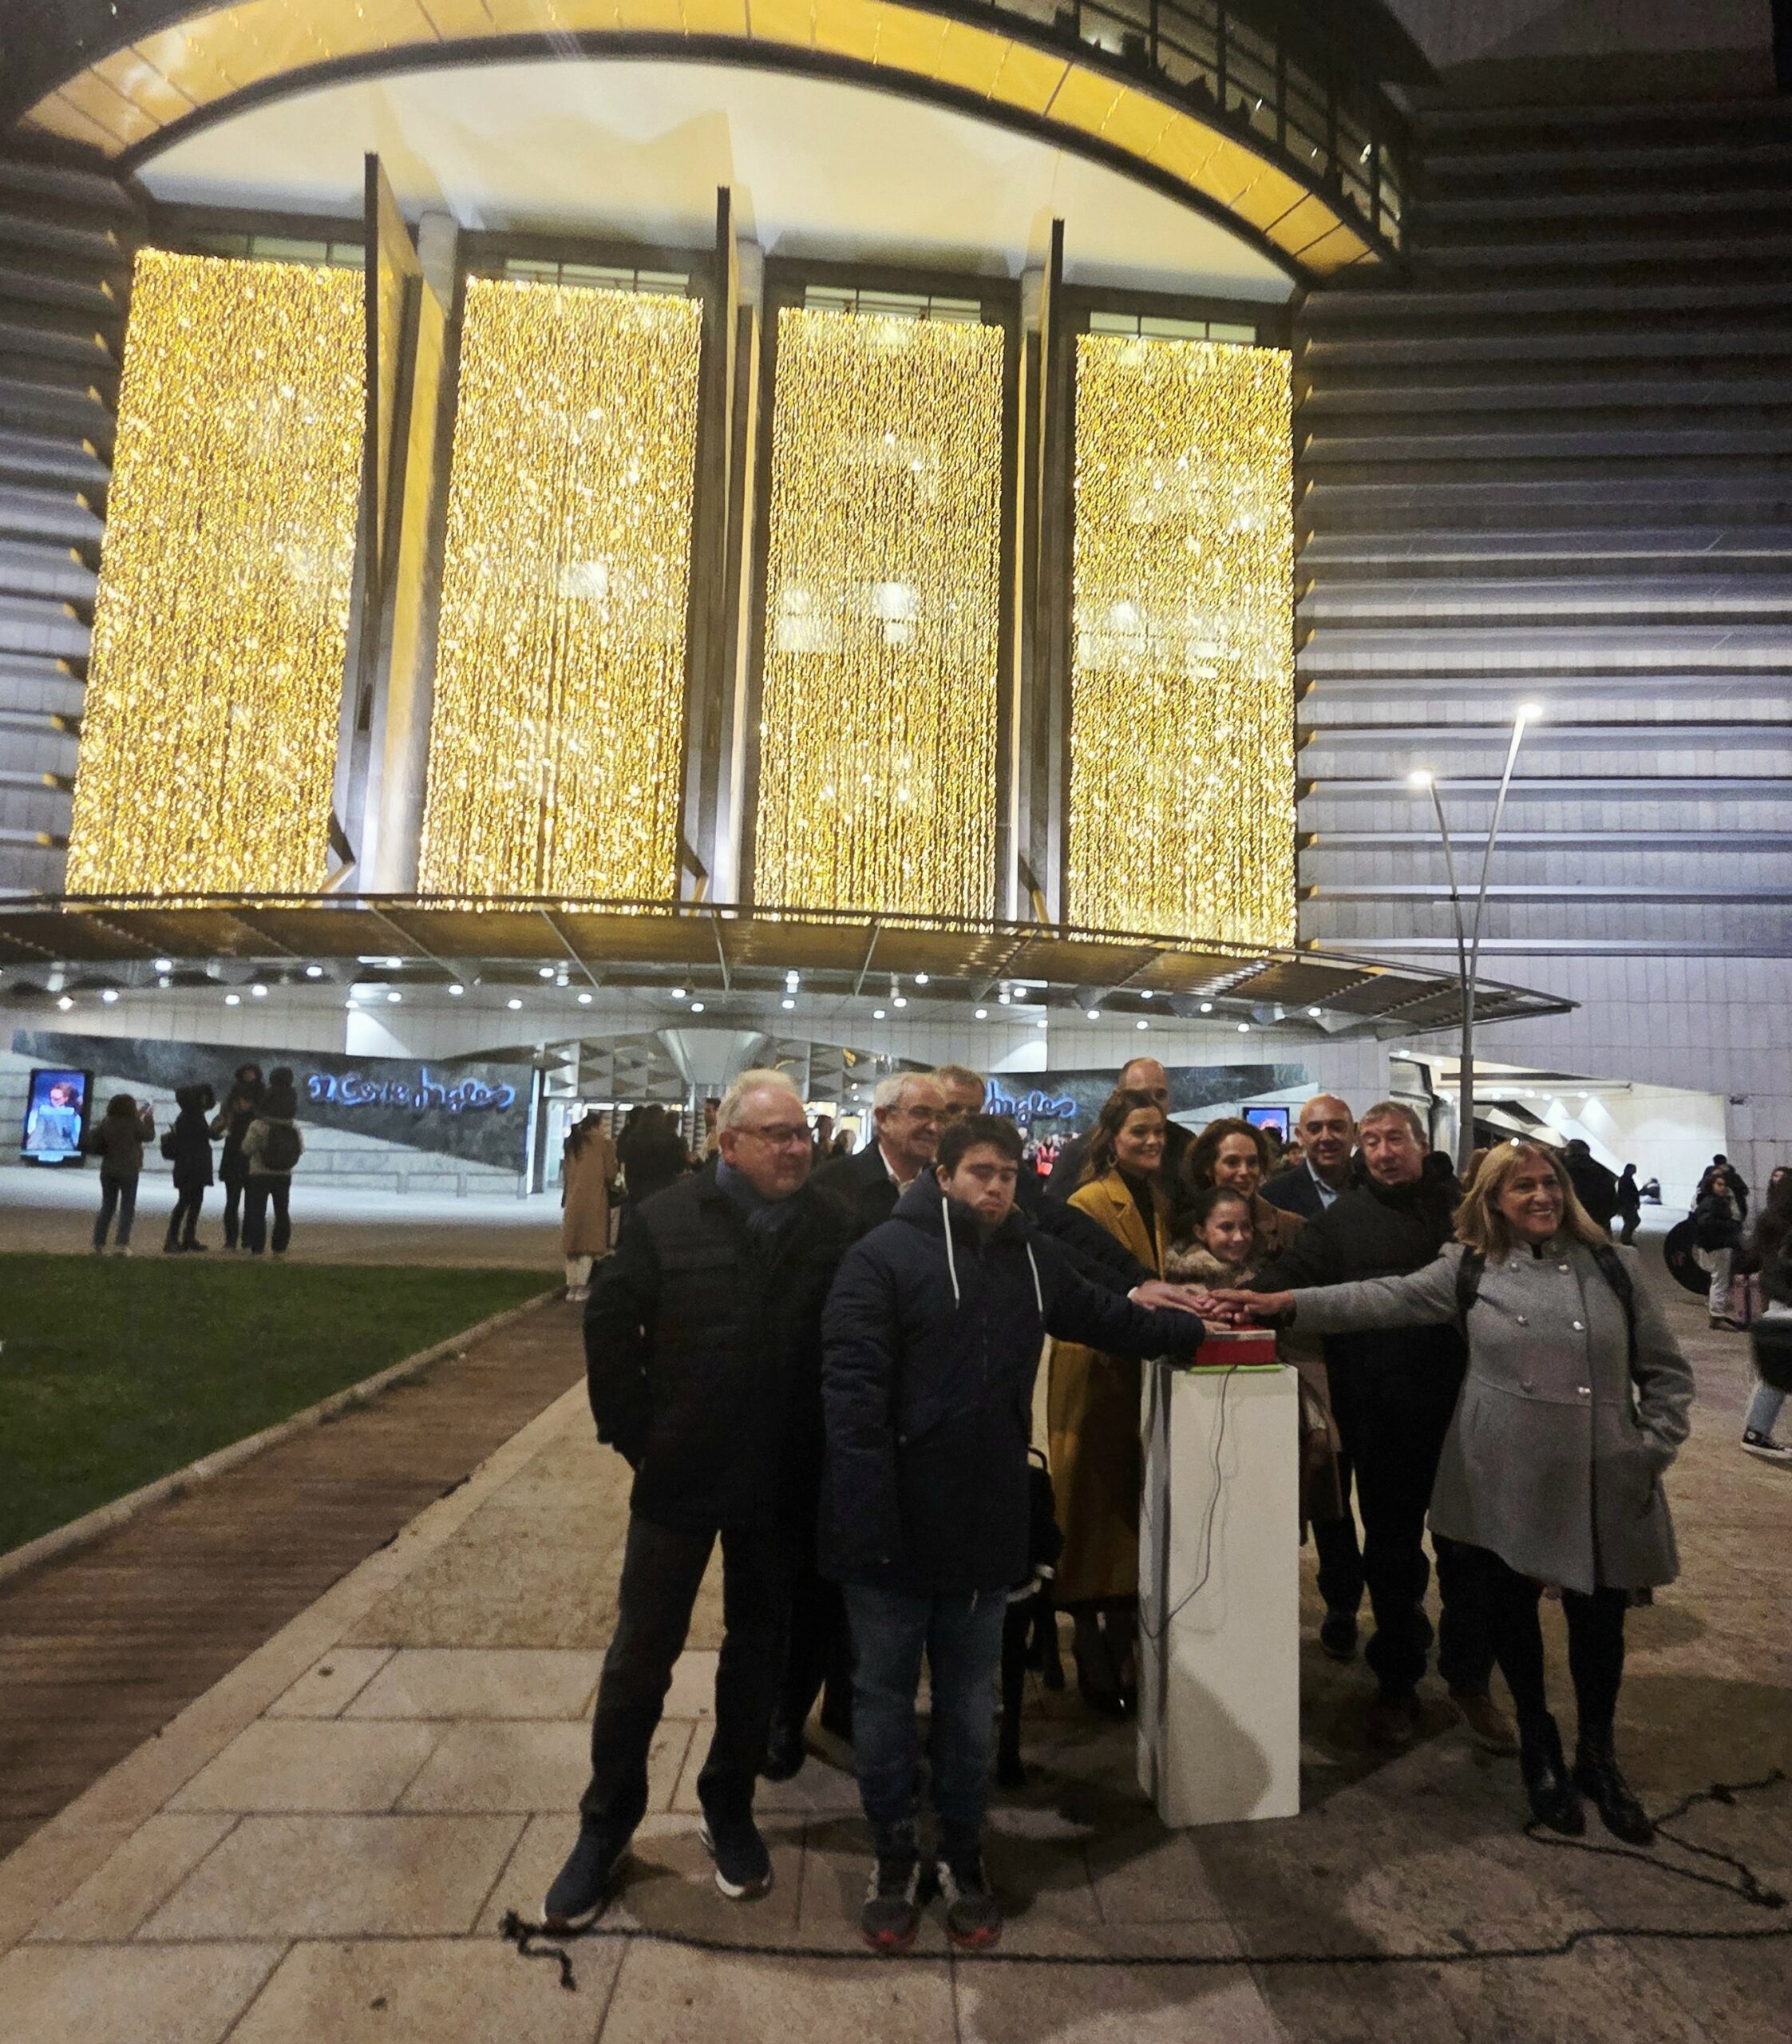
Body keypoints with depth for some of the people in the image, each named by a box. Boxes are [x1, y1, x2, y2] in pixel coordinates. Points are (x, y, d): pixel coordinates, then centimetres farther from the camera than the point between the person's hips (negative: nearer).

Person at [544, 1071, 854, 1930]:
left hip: (780, 1483, 1)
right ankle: (606, 1826, 34)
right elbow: (609, 1329, -4)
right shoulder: (665, 1220, -11)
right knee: (641, 1654, 12)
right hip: (680, 1476, -1)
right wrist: (635, 1437, -3)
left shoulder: (829, 1229, -10)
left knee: (758, 1650, 18)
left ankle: (729, 1811, 41)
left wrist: (819, 1455, -3)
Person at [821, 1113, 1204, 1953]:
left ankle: (961, 1856, 39)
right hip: (893, 1531, -4)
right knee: (884, 1696, 14)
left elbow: (1106, 1318, 21)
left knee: (971, 1703, 19)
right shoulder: (885, 1254, -13)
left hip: (986, 1530, 4)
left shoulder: (1033, 1259, 4)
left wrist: (1196, 1329, 21)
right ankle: (894, 1857, 35)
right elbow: (851, 1386, -18)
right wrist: (867, 1518, -21)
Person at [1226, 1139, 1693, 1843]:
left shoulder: (1613, 1266, 3)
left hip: (1605, 1488, 1)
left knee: (1599, 1620, 9)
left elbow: (1666, 1372, 9)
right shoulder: (1471, 1268, 1)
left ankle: (1597, 1756, 37)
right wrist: (1290, 1302, -15)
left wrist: (1651, 1452, -1)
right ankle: (1537, 1744, 37)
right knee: (1508, 1609, 9)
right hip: (1503, 1484, 0)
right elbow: (1389, 1299, -6)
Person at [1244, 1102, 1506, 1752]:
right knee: (1391, 1552, 14)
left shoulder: (1463, 1204, 2)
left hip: (1463, 1406, 0)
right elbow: (1287, 1277, -5)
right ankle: (1396, 1681, 32)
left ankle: (1469, 1678, 35)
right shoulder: (1344, 1218, 1)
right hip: (1381, 1419, 0)